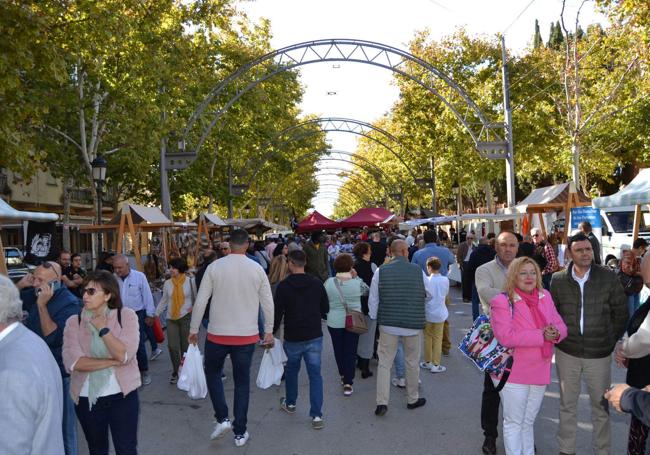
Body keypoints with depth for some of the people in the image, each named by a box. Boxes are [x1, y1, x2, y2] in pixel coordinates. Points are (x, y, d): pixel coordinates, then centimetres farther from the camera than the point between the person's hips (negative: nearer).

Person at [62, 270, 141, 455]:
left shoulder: (126, 315, -8)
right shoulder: (74, 322, -4)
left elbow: (124, 355, -19)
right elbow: (72, 362, -17)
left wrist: (102, 328, -17)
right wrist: (112, 362, -19)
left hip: (122, 395, -2)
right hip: (87, 399, 2)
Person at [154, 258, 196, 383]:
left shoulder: (190, 281, -3)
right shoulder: (167, 283, 5)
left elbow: (197, 298, 4)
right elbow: (164, 301, 13)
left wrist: (194, 309, -11)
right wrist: (156, 314, 10)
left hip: (186, 317, -2)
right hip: (171, 318, 2)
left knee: (186, 346, 4)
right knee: (172, 346, -1)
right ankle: (175, 371, 19)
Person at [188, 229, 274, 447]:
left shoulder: (215, 267, -7)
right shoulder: (257, 269, -4)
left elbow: (200, 301, -6)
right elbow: (267, 303, 1)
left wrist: (193, 330, 6)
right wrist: (269, 331, 13)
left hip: (217, 334, -1)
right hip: (247, 335, 1)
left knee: (213, 373, 23)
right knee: (242, 382, 13)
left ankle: (222, 418, 12)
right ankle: (240, 433, 19)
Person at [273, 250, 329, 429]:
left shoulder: (283, 286, -10)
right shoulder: (317, 283, -2)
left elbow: (277, 313, -8)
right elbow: (325, 309, 7)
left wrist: (272, 332, 6)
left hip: (292, 337, -1)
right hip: (314, 336, 1)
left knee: (291, 369, 21)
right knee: (315, 374, 3)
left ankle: (290, 403, 38)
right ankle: (316, 415, -2)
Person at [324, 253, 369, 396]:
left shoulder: (329, 282, -11)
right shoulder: (357, 283, -15)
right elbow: (367, 290, 4)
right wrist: (356, 277, 6)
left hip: (334, 322, 1)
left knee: (338, 349, 19)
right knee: (351, 351, 6)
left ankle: (343, 376, 34)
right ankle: (348, 383, 3)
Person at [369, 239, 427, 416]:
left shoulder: (381, 271, -7)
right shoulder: (418, 271, -7)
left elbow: (373, 300, -3)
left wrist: (374, 317, 13)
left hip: (388, 324, 0)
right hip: (413, 324, 0)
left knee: (384, 363, 8)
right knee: (412, 362, 16)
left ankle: (382, 402, 4)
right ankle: (412, 399, 30)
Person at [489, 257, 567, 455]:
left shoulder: (545, 296, 5)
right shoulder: (502, 301, -16)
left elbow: (561, 326, 6)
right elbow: (506, 336, -26)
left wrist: (556, 333, -18)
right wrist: (541, 335, -25)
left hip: (540, 371, 6)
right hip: (513, 373, -6)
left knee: (528, 422, 21)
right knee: (514, 423, 7)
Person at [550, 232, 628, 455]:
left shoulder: (608, 277, -6)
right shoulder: (558, 280, -4)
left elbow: (621, 314, 1)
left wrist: (611, 341, -1)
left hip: (599, 354, -1)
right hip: (566, 353, 1)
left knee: (601, 406, 13)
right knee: (567, 405, 14)